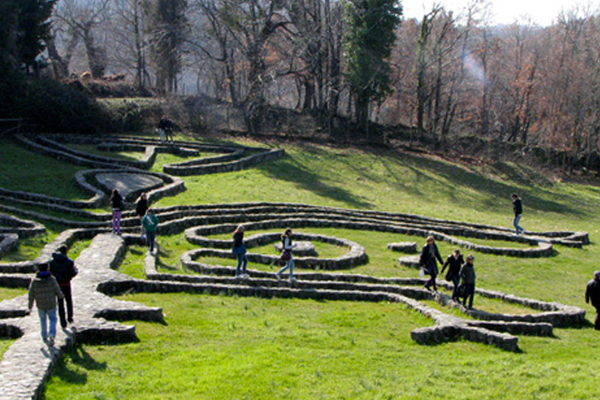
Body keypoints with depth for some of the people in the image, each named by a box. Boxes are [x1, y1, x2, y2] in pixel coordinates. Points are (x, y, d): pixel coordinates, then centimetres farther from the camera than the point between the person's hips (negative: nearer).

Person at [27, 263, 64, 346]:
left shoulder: (34, 281, -11)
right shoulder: (52, 280, -16)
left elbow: (31, 296, -7)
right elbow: (58, 291, -8)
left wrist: (30, 307, 3)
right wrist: (61, 296, 16)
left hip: (40, 306, 2)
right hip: (51, 305, -2)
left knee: (43, 320, 24)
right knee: (53, 320, 14)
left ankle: (45, 337, 34)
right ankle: (51, 334, -11)